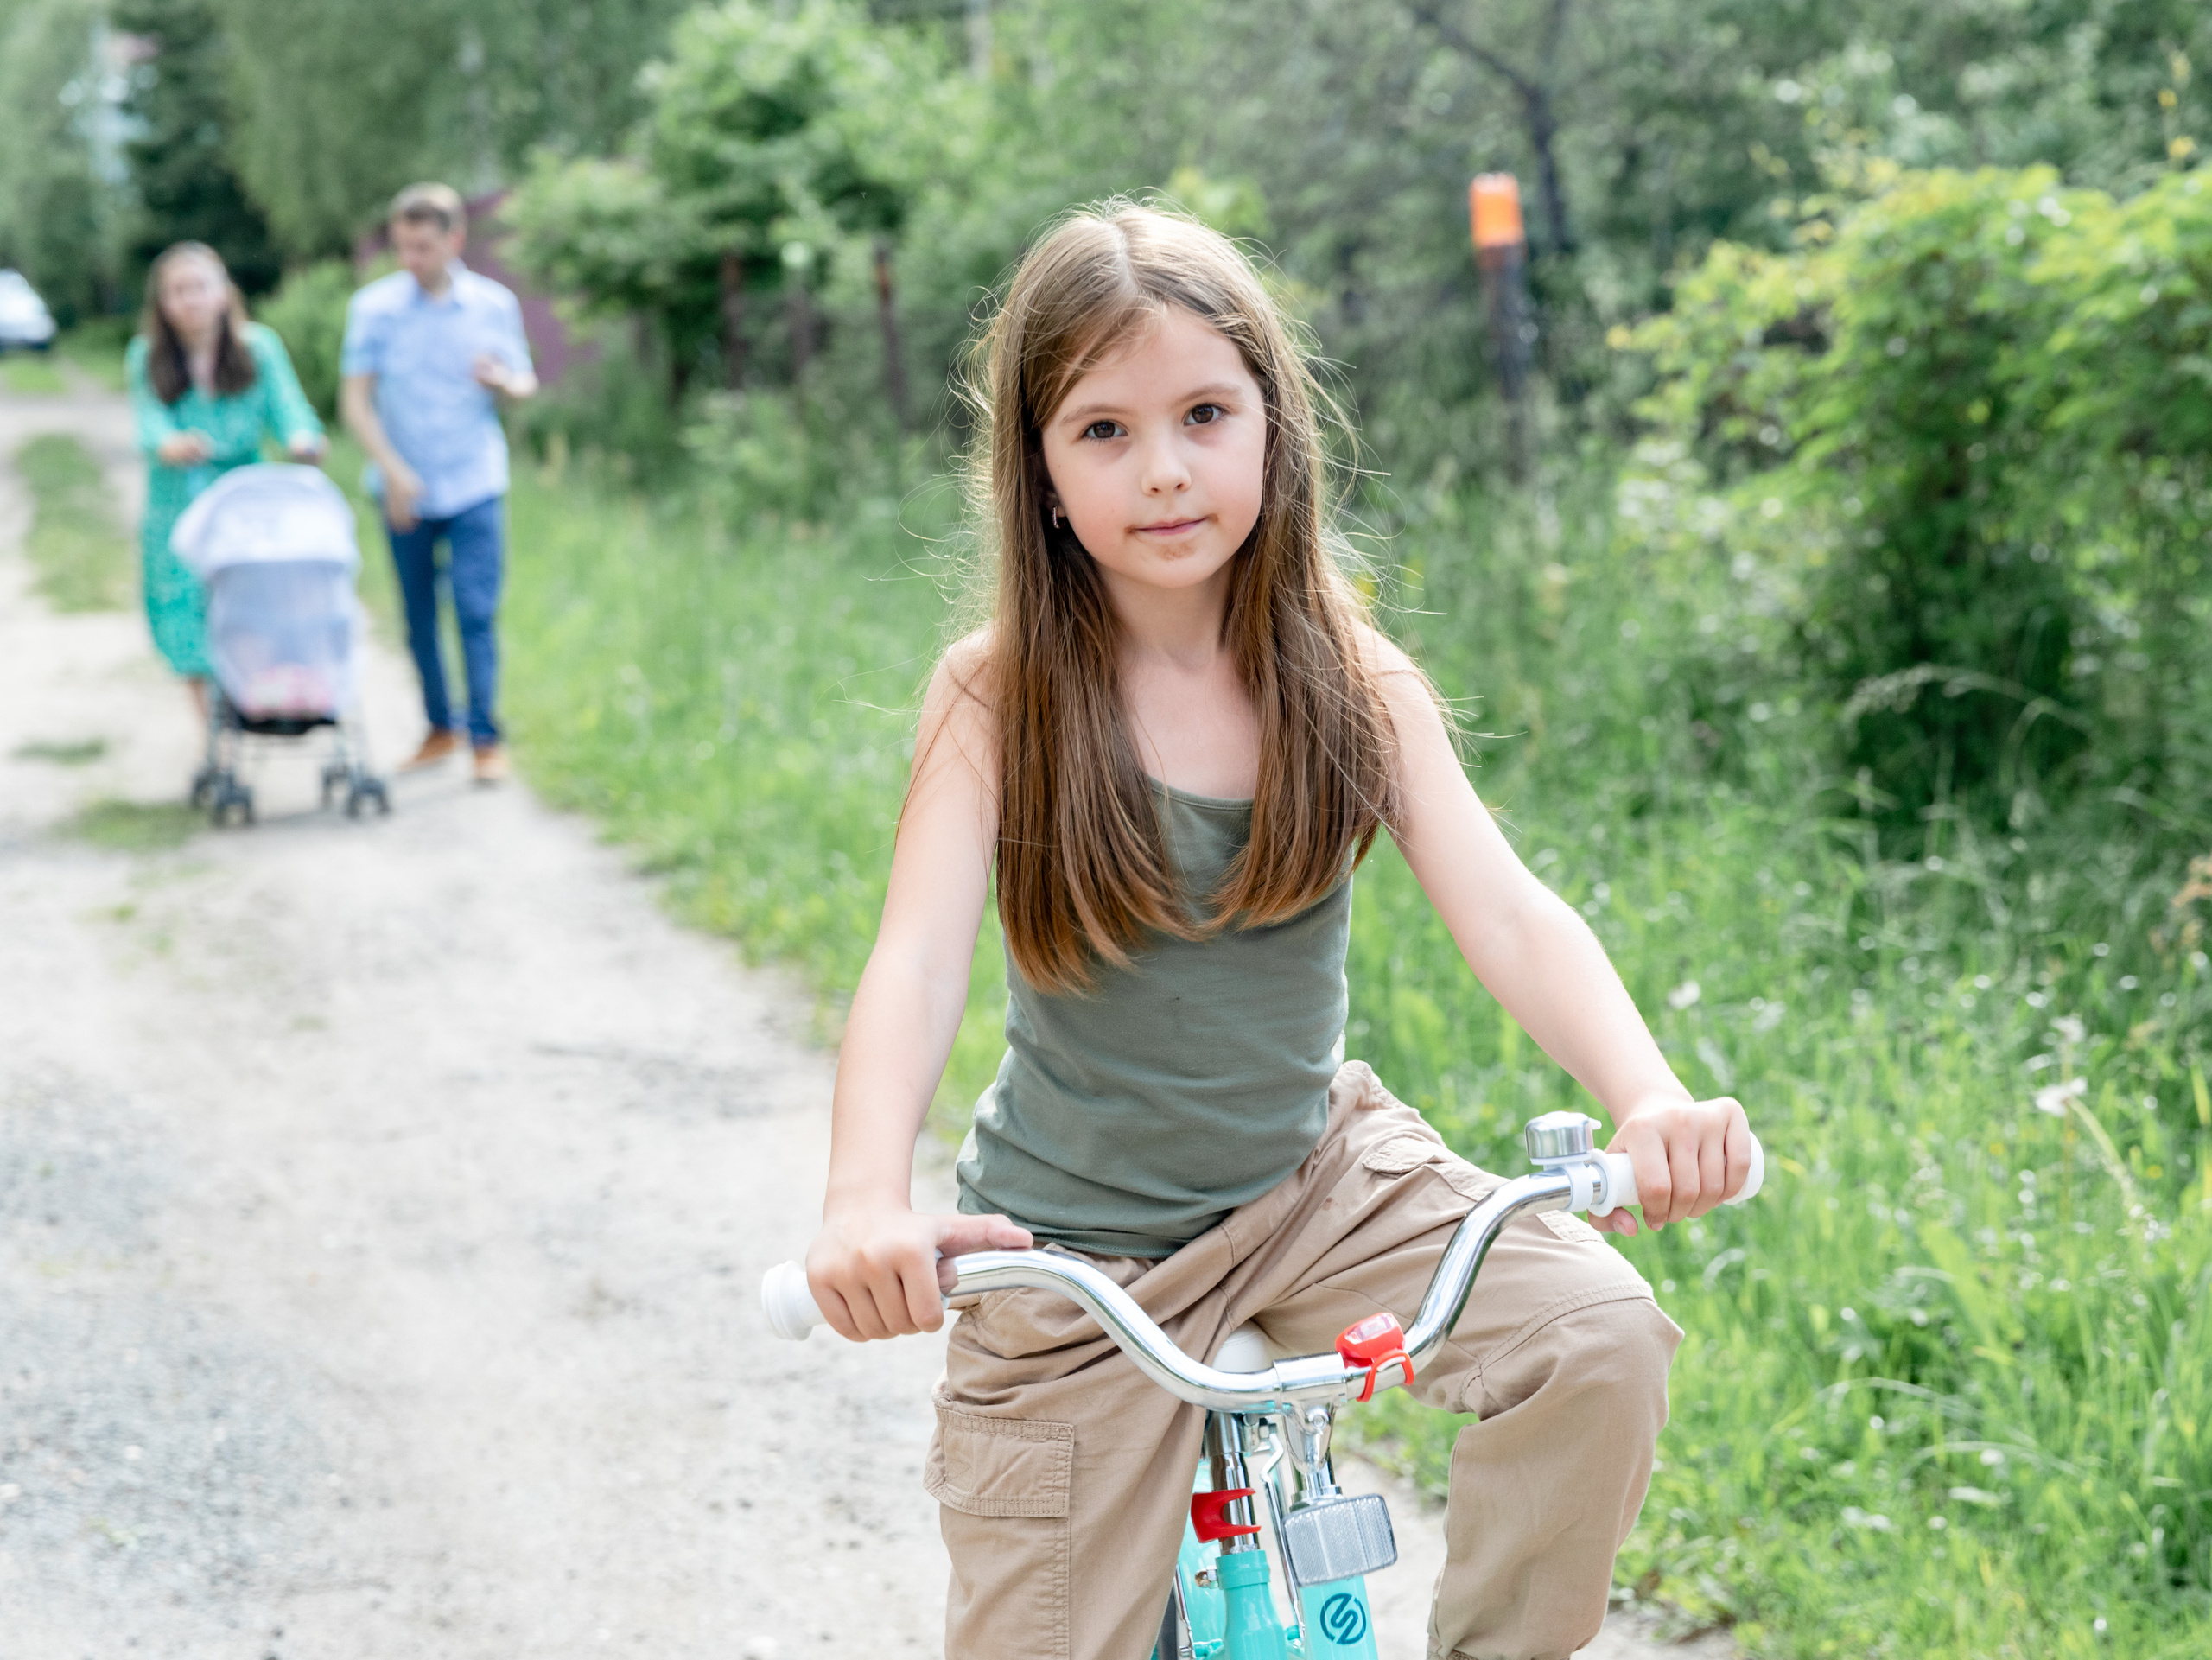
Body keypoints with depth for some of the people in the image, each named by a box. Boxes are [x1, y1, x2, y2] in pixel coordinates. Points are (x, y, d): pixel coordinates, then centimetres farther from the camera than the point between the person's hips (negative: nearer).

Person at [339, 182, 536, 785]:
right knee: (418, 617, 8)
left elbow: (524, 384, 10)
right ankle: (439, 728, 23)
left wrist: (503, 380, -15)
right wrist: (391, 468, -14)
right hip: (405, 490, 1)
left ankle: (486, 740, -4)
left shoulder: (495, 305, 1)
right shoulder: (373, 306, -2)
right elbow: (355, 398, -3)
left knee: (476, 612, -9)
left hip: (474, 487, -1)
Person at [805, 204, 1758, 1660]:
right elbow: (918, 963, -26)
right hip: (1079, 1241, -2)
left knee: (1604, 1337, -20)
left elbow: (1509, 915, -17)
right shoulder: (1001, 697, -14)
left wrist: (1651, 1099, -37)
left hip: (1314, 1176, 2)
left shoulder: (1353, 683, -8)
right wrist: (867, 1199, -45)